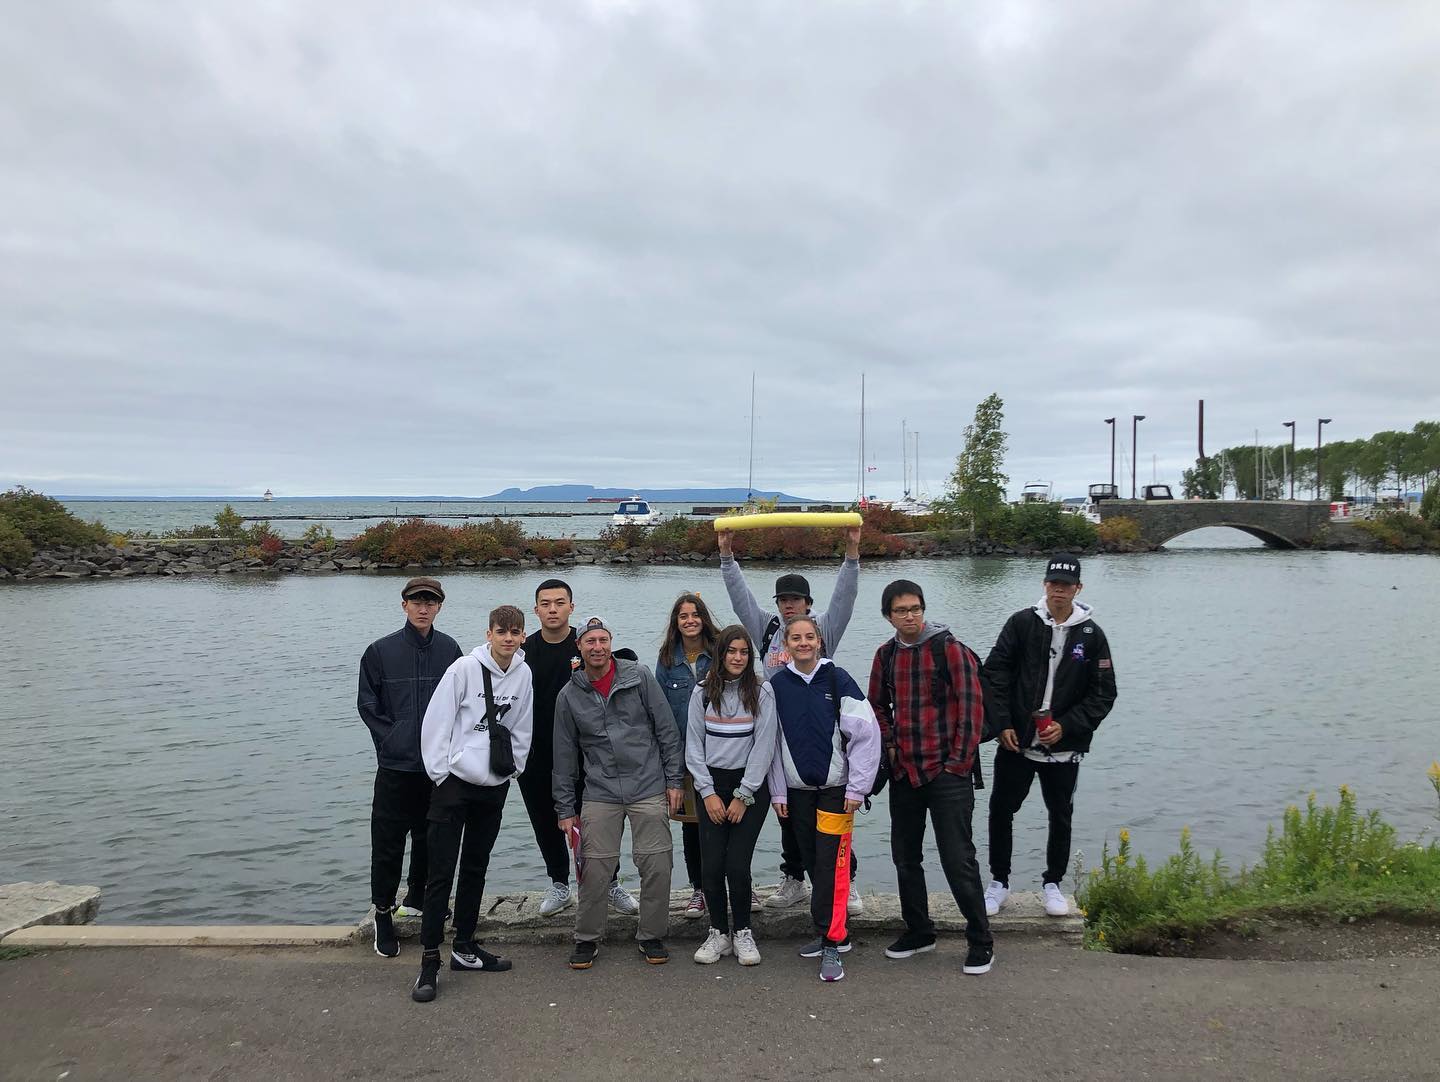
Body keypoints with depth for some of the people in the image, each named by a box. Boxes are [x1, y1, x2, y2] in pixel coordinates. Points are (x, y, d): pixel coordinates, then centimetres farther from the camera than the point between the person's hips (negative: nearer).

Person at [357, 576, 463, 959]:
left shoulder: (450, 650, 3)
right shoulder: (380, 651, -3)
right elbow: (367, 704, 1)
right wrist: (393, 739, -6)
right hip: (396, 765, -2)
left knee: (432, 838, 15)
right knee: (388, 841, 2)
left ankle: (418, 899, 34)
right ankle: (384, 912, 17)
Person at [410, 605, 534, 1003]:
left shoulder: (523, 674, 2)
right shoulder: (465, 668, -12)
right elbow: (436, 721, -11)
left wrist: (512, 769, 6)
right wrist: (441, 772, -10)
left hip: (495, 787, 5)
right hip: (454, 782, -5)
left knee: (475, 869, 15)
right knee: (441, 873, -3)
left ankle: (464, 947, 27)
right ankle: (430, 959, 5)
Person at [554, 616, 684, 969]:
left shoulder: (639, 677, -2)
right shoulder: (569, 696, 4)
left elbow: (667, 730, 2)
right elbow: (564, 756, 9)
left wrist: (674, 780, 0)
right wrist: (566, 809, 9)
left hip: (649, 790, -1)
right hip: (600, 794, 1)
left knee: (657, 866, 0)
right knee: (594, 870, 0)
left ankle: (651, 937, 19)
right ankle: (587, 939, 19)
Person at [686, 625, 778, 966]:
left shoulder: (762, 692, -3)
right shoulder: (703, 692, 2)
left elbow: (763, 747, -5)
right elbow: (693, 746, 4)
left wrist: (743, 796, -8)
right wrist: (708, 793, -3)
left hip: (751, 787, -2)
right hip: (711, 786, 2)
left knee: (737, 864, -8)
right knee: (711, 865, -3)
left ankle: (742, 932, 13)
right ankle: (718, 933, 15)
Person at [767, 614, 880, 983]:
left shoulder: (837, 679, -7)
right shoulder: (777, 685, 3)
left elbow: (867, 732, -8)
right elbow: (772, 741, 7)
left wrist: (857, 787, -9)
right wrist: (778, 792, 6)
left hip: (836, 787, -3)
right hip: (798, 789, 4)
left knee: (832, 865, -8)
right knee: (813, 865, 10)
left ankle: (832, 943, 0)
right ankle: (830, 934, 24)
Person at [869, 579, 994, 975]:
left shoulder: (949, 649, -9)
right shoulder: (885, 655, 7)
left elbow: (972, 705, -11)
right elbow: (877, 704, 21)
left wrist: (959, 760, -12)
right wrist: (890, 745, 8)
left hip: (947, 772, -6)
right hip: (904, 773, 6)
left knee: (958, 860, -4)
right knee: (905, 857, 14)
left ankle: (980, 941, 12)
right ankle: (918, 932, 30)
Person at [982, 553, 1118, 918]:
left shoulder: (1091, 634, 0)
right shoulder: (1022, 623, -2)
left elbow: (1103, 694, 1)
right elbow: (994, 674, -2)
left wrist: (1067, 726, -10)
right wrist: (1001, 725, -10)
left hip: (1063, 747, 0)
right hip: (1015, 741, 0)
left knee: (1061, 817, 11)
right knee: (1001, 810, 5)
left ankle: (1053, 884, 30)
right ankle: (999, 882, 22)